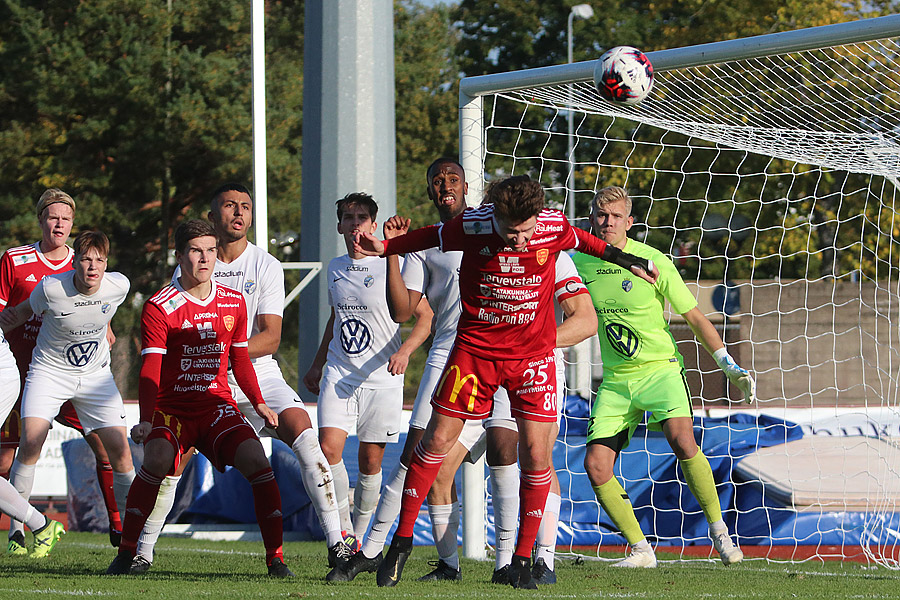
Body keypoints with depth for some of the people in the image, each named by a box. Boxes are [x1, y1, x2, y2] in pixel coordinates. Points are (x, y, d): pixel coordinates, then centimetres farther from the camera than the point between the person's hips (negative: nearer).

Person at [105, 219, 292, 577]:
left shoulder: (233, 303, 8)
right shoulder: (160, 307, -7)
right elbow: (150, 371, -15)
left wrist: (259, 404, 11)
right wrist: (145, 420, -27)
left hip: (217, 406, 3)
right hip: (172, 408, -3)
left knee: (255, 460, -20)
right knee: (157, 459, -30)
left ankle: (276, 558, -11)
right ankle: (126, 552, -17)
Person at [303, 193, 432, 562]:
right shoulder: (335, 269, 11)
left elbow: (425, 317, -4)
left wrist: (404, 351, -20)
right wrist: (317, 365, 25)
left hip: (382, 379, -3)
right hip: (339, 375, 3)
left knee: (370, 462, 2)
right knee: (328, 448, -15)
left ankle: (357, 538, 17)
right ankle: (342, 532, -4)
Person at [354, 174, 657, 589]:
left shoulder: (554, 227, -14)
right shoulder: (473, 225, -16)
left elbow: (583, 241, 10)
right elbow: (431, 237, 5)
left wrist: (626, 261, 22)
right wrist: (384, 248, 4)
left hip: (533, 352, 0)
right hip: (475, 347, 0)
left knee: (536, 453, -7)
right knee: (437, 440, -3)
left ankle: (523, 558, 6)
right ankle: (402, 542, 10)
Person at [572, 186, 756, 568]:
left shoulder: (653, 261, -8)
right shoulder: (580, 263, 0)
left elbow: (694, 317, -1)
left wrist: (730, 367, -3)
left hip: (660, 368, -4)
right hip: (615, 379, 4)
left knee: (682, 440, -29)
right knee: (596, 465, -11)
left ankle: (720, 532, -13)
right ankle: (640, 550, 2)